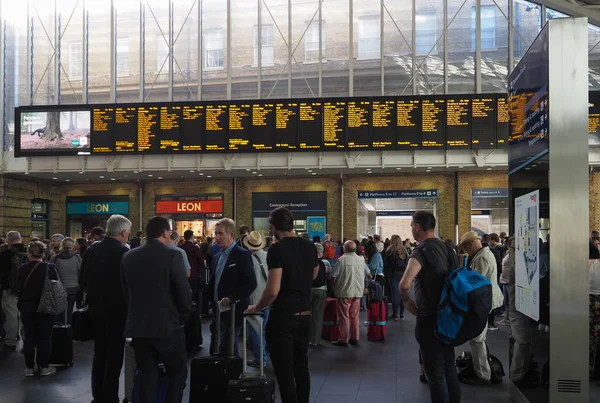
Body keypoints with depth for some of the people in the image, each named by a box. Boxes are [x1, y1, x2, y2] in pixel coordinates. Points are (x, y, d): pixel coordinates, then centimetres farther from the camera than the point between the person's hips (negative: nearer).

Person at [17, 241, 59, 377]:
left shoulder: (23, 269, -8)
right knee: (44, 337, 7)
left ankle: (29, 367, 15)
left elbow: (18, 288, 2)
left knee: (29, 337, 11)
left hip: (27, 307, 2)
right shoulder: (51, 268, -12)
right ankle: (44, 366, 10)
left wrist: (21, 306, 15)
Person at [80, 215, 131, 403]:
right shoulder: (123, 252, -18)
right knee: (114, 355, 3)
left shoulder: (92, 249, 1)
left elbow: (83, 280, 5)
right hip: (116, 309, -6)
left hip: (96, 308, 6)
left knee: (99, 352, 17)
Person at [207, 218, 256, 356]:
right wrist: (214, 303, 11)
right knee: (230, 349, 12)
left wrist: (231, 299, -23)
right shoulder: (217, 258, 15)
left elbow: (251, 283, -17)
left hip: (233, 311, -8)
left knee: (225, 350, -10)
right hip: (219, 311, 8)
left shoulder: (242, 255, -9)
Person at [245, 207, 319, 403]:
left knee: (285, 373, -1)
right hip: (304, 315, 7)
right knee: (301, 367, 18)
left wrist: (256, 308, -6)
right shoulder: (310, 246, 4)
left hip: (283, 317, -7)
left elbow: (273, 291, -22)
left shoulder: (277, 249, -17)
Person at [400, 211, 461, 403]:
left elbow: (405, 284, -34)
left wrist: (407, 300, -16)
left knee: (435, 372, 1)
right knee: (449, 368, 17)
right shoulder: (445, 248, 7)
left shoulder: (421, 251, -18)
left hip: (429, 318, -8)